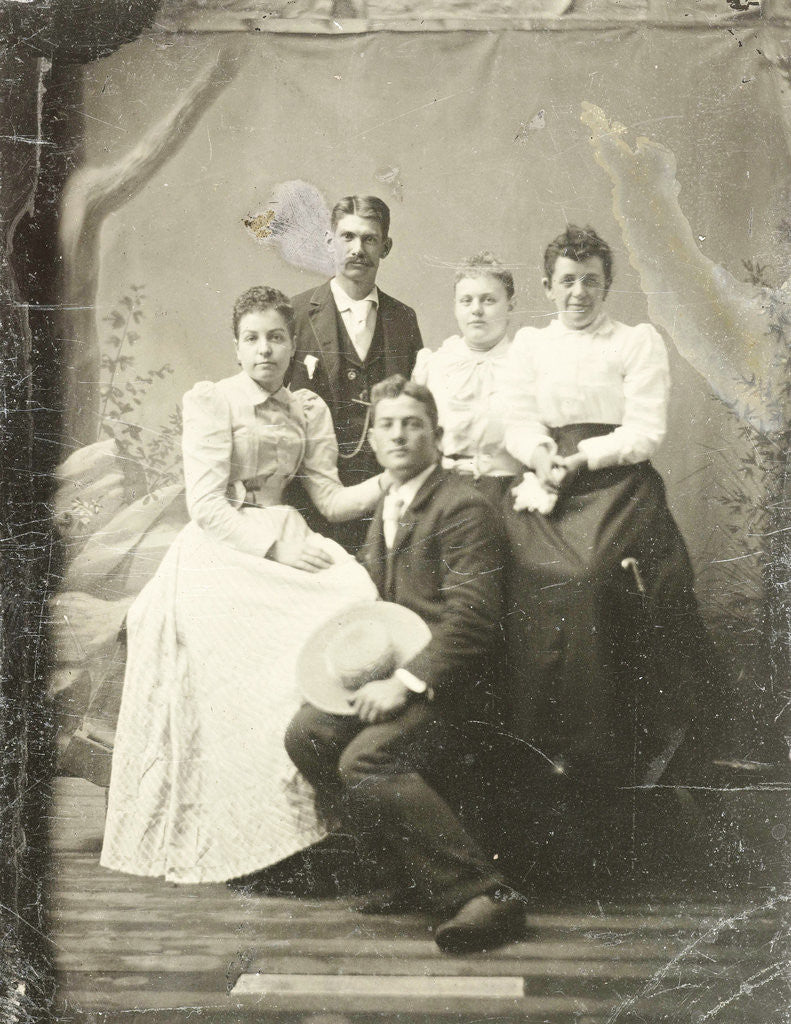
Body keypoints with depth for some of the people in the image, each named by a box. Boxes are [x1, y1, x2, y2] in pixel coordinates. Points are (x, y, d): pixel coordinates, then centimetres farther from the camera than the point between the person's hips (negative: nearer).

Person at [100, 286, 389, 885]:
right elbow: (207, 506, -7)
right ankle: (207, 841, -18)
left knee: (354, 595, -23)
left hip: (281, 547, 5)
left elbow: (331, 499, 9)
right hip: (220, 556, -5)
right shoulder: (210, 400, 1)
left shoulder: (309, 410, 16)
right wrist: (275, 542, -17)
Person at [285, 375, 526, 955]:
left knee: (365, 761, -28)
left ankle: (485, 894, -21)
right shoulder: (386, 510, 19)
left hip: (448, 683, -9)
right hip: (394, 673, 9)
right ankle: (415, 876, -1)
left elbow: (472, 617, -19)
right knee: (307, 734, -10)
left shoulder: (463, 507, -11)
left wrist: (407, 682, -23)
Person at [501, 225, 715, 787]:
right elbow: (518, 422, 14)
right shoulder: (531, 342, 20)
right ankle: (548, 745, -11)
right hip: (549, 487, 3)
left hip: (617, 484, -3)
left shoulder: (639, 341, 8)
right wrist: (539, 454, -8)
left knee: (587, 578, -27)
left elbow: (646, 433, -1)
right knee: (540, 574, -23)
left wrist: (582, 457, -12)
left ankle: (606, 752, -15)